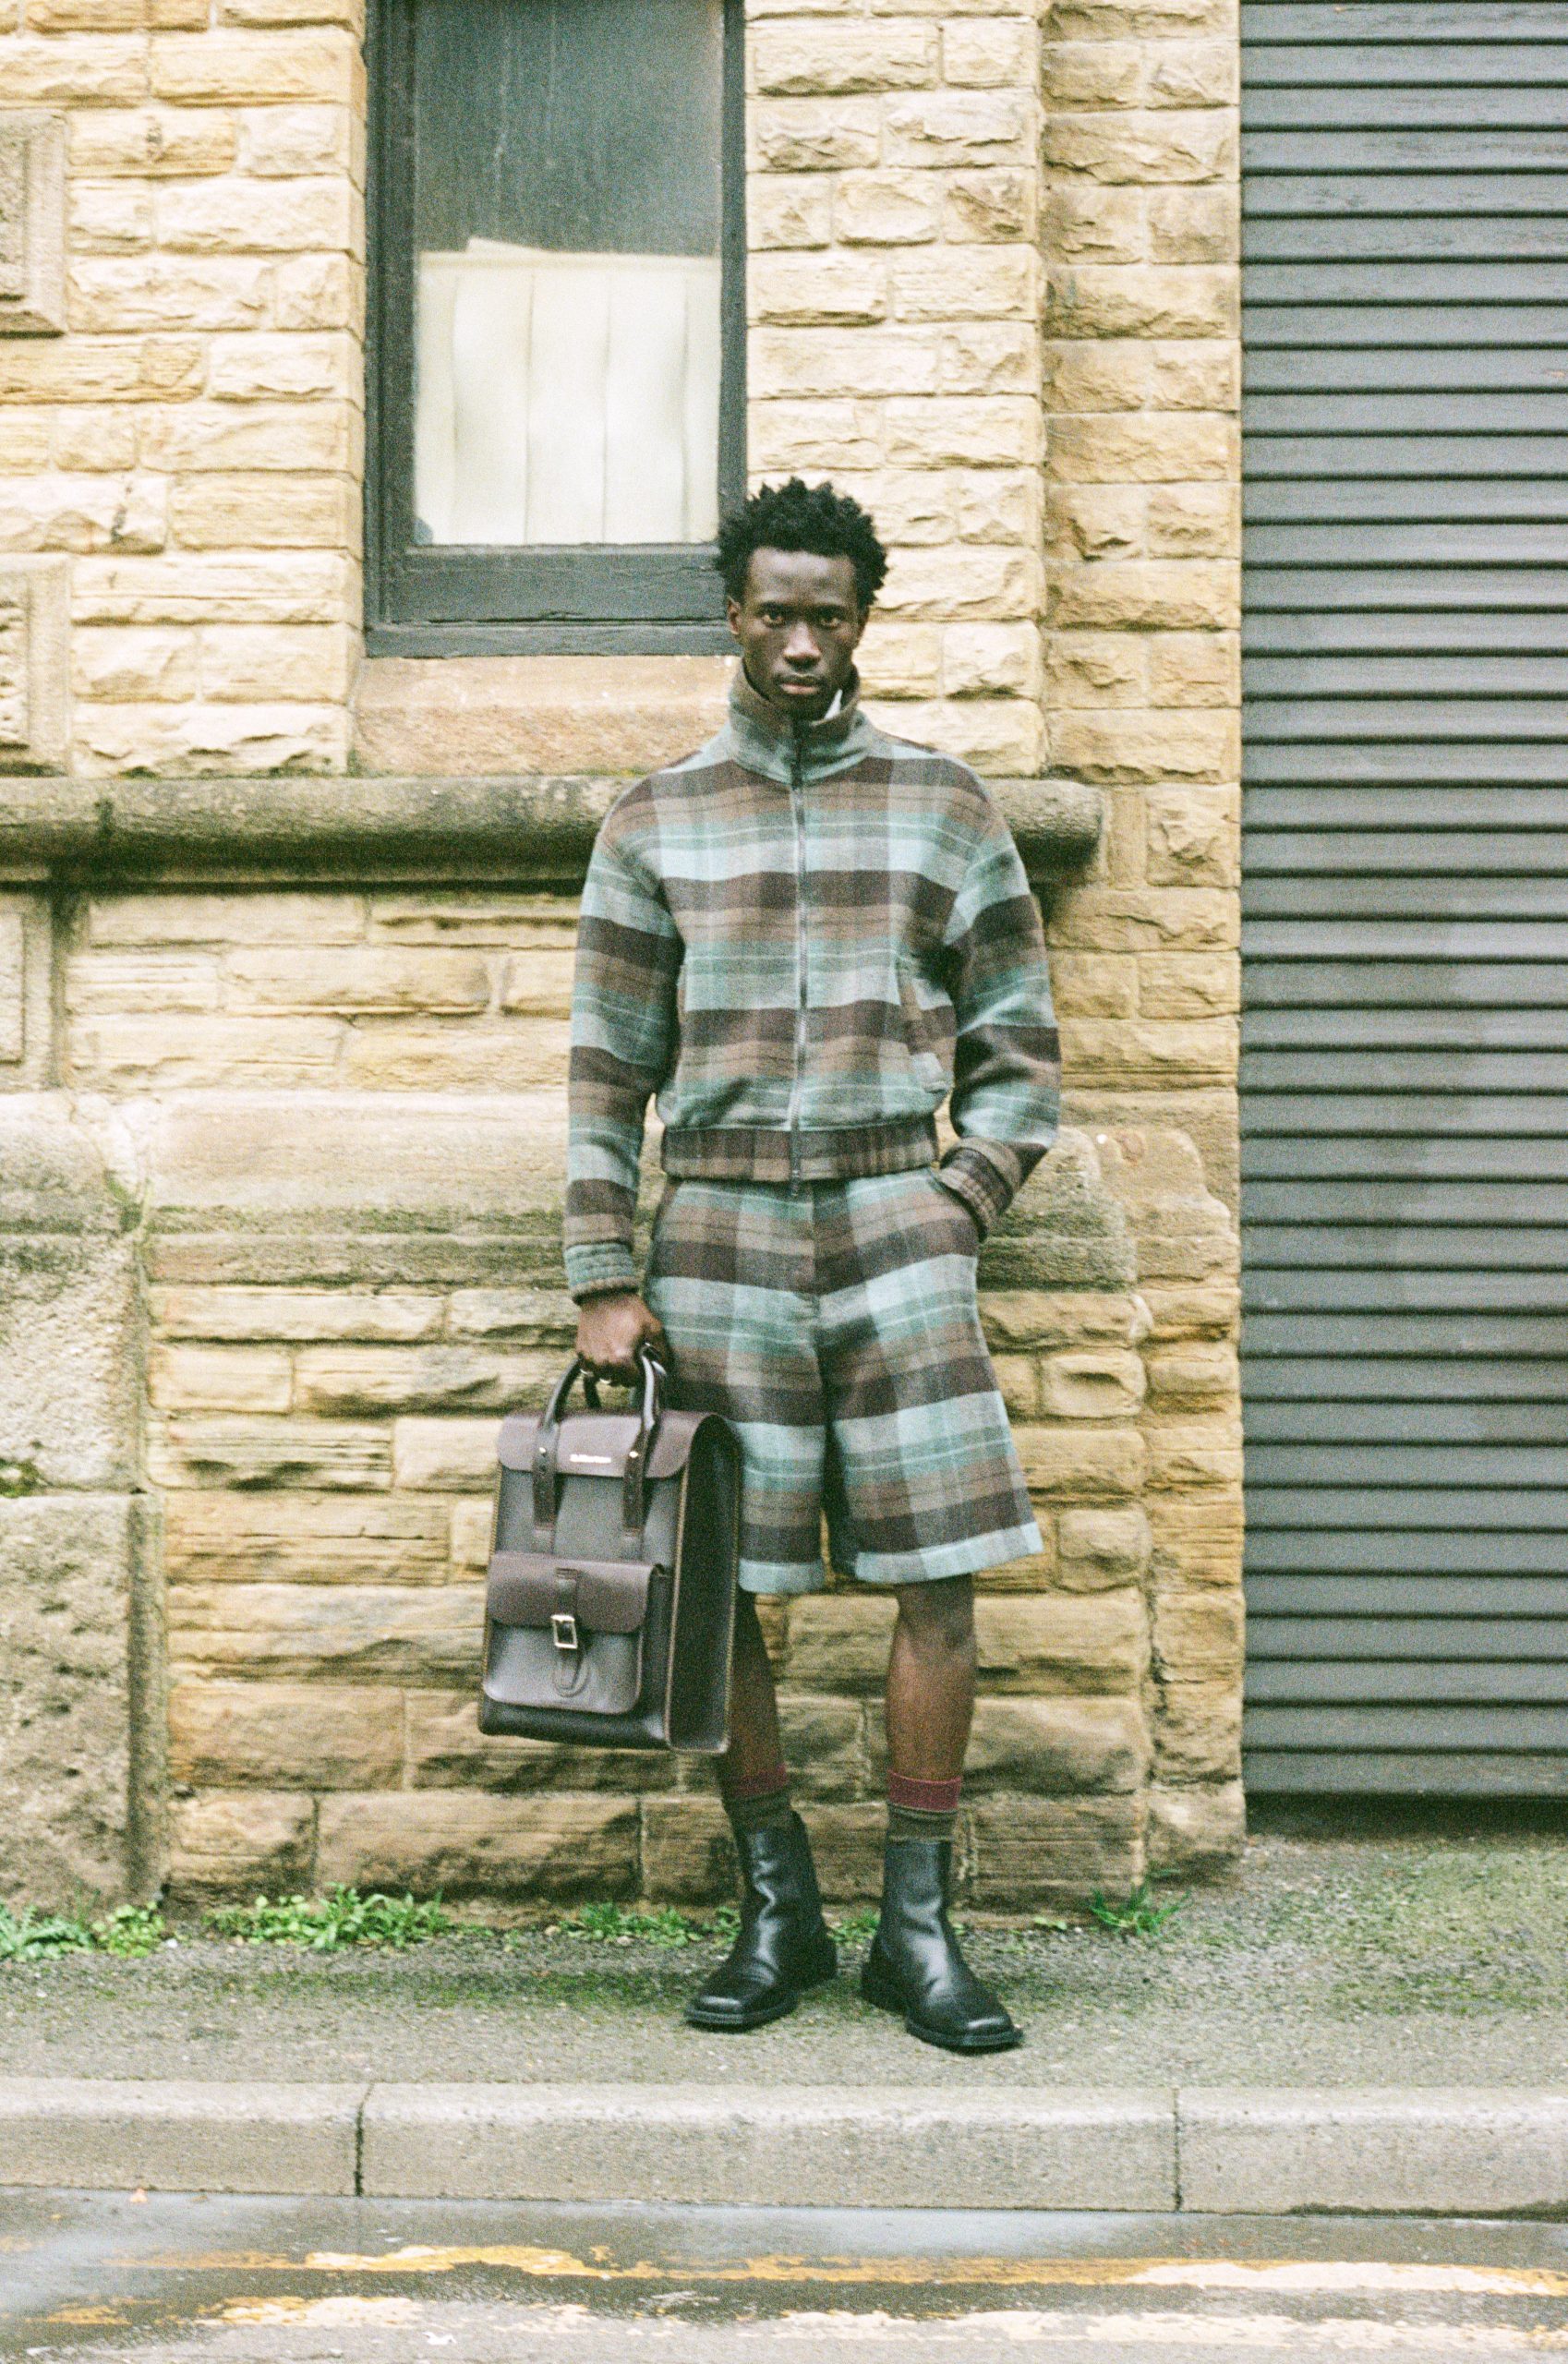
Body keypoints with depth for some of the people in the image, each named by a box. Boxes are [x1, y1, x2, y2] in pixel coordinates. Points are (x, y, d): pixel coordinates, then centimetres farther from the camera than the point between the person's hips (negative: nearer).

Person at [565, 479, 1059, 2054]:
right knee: (715, 1588, 1)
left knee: (938, 1579, -5)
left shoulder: (943, 806, 8)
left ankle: (917, 1924, 6)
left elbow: (1016, 1047, 10)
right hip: (719, 1229, 0)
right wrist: (603, 1283, -1)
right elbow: (606, 1067, 6)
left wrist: (953, 1219, -2)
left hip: (895, 1225, 0)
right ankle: (777, 1911, 15)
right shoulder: (655, 822, 8)